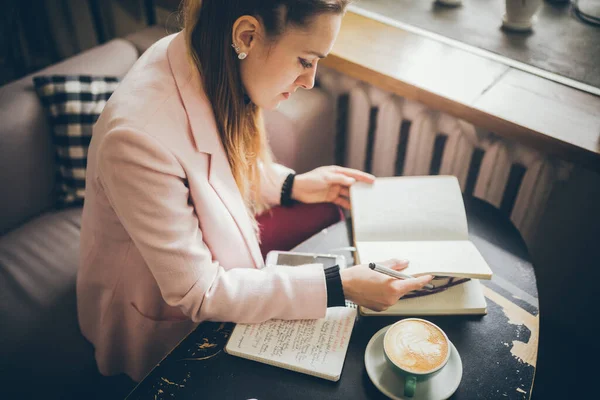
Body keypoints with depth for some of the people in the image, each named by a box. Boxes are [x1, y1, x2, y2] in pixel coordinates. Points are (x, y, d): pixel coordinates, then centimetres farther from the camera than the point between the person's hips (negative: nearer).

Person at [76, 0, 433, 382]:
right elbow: (198, 293, -28)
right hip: (167, 328, -6)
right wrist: (339, 285, -29)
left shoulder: (207, 60, -15)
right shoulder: (140, 137, -39)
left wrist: (291, 185, -5)